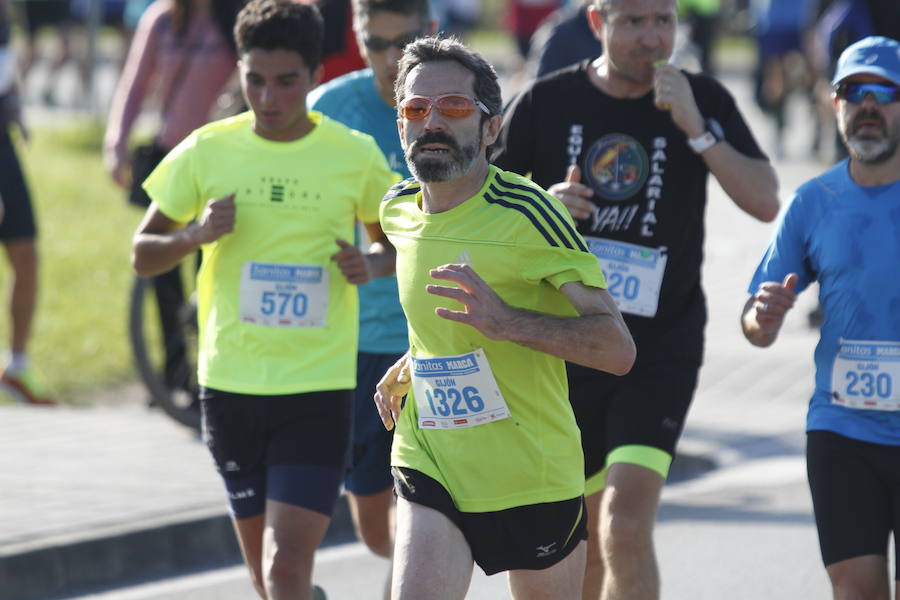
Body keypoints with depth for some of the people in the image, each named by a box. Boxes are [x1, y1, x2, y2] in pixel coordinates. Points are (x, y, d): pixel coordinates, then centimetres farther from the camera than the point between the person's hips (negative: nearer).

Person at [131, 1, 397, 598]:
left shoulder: (356, 156, -2)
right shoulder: (206, 152, 0)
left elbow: (395, 242, 14)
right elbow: (143, 254, 7)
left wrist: (372, 265, -9)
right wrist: (196, 236, -14)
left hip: (319, 390, -2)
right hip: (231, 385, 2)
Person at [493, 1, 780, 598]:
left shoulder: (704, 100, -1)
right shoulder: (545, 103, -1)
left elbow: (765, 202, -10)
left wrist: (695, 128, -18)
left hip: (661, 349, -2)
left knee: (627, 528, -19)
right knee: (584, 540, 14)